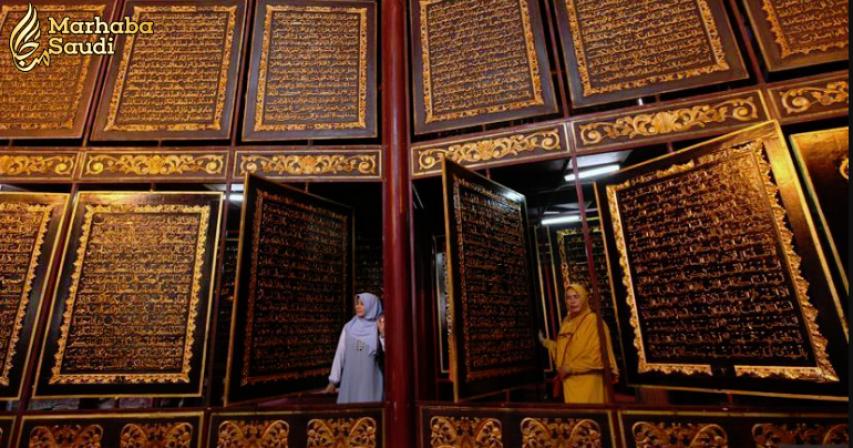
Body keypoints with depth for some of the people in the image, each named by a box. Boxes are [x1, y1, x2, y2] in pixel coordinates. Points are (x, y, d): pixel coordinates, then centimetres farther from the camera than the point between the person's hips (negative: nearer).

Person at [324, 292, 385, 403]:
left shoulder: (378, 327, -1)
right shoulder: (349, 327, 5)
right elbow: (340, 353, 5)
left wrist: (383, 333, -20)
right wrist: (333, 380, 5)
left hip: (371, 381, -2)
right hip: (351, 379, 2)